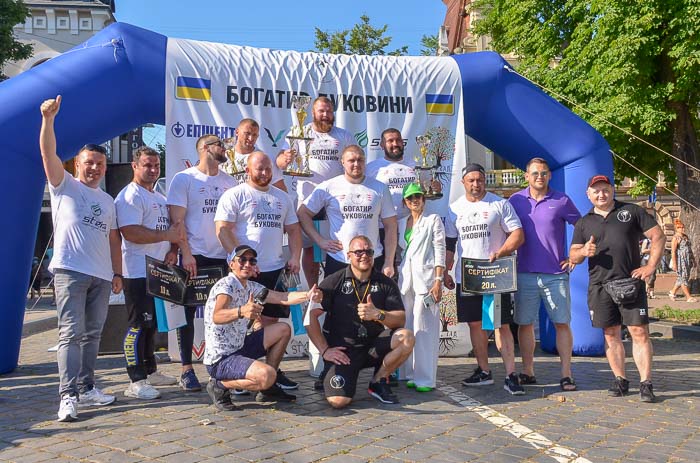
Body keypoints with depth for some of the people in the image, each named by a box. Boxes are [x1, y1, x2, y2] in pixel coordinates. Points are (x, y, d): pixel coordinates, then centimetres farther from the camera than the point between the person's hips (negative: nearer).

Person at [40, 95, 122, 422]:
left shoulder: (107, 201, 21)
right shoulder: (64, 186, 7)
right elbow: (48, 153, -9)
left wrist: (117, 273, 12)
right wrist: (48, 119, -22)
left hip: (101, 276, 6)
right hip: (70, 271, -6)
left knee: (92, 334, 9)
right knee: (70, 333, -10)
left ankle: (86, 388, 18)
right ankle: (68, 396, -10)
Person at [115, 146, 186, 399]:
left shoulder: (160, 197, 20)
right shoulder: (130, 196, -9)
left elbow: (170, 230, 25)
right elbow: (130, 233, -22)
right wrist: (167, 236, -19)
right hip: (138, 272, -9)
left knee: (152, 324, 16)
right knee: (138, 325, -6)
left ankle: (150, 371, 27)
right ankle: (136, 382, -1)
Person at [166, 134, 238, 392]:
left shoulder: (228, 181, 12)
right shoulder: (184, 179, -2)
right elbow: (177, 220, -7)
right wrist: (185, 253, -14)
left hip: (223, 257, 4)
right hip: (194, 256, -4)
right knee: (188, 312, 4)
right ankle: (187, 370, 13)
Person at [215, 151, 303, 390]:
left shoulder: (282, 197, 17)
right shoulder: (235, 195, -1)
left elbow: (293, 229, 19)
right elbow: (223, 229, -10)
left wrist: (295, 257, 4)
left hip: (276, 270, 5)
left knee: (271, 321, 9)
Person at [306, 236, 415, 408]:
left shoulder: (385, 283, 3)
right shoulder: (334, 282, -3)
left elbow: (401, 320, -5)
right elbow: (310, 316, -6)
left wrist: (378, 314, -25)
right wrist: (325, 350, -9)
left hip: (373, 346, 3)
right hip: (342, 350, -3)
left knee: (407, 337, -23)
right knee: (338, 401, -22)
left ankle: (379, 381, 0)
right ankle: (329, 374, 14)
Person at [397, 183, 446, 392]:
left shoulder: (433, 220, 4)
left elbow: (440, 251, -3)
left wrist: (438, 281, -12)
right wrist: (394, 278, 13)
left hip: (426, 278, -5)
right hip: (405, 279, 5)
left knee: (425, 328, -7)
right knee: (408, 328, 7)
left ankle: (426, 378, -2)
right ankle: (411, 374, 16)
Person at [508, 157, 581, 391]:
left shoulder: (562, 201, 2)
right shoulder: (515, 201, 4)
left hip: (556, 273, -1)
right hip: (525, 273, 1)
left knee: (562, 323, 1)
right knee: (525, 324, 6)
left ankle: (566, 374, 10)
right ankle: (527, 372, 17)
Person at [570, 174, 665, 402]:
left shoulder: (631, 211, 8)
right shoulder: (584, 223, 13)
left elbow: (658, 236, 5)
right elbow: (573, 255, 11)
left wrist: (650, 266, -5)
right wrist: (583, 252, -13)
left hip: (630, 283, -2)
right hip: (599, 286, 2)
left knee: (640, 332, -5)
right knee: (611, 334, 7)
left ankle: (646, 384, 1)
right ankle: (620, 380, 18)